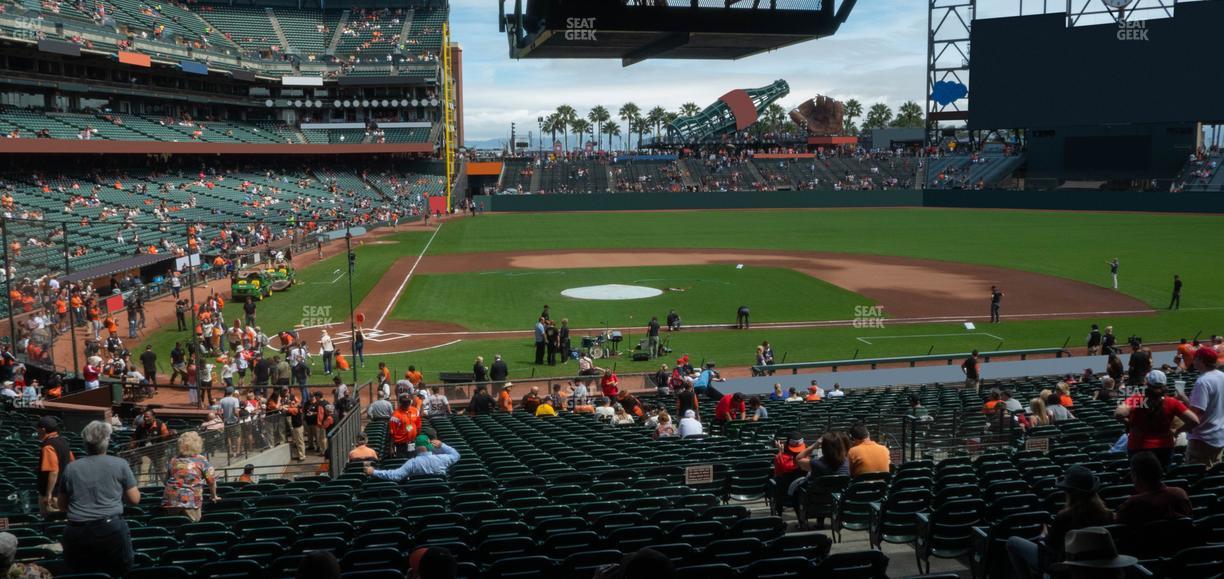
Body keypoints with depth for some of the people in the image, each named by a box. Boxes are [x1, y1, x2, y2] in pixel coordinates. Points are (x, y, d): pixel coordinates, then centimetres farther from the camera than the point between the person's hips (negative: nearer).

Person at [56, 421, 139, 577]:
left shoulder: (70, 468, 8)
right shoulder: (120, 464, 1)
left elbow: (62, 506, 18)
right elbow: (135, 499, 5)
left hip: (77, 533, 3)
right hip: (111, 529, -2)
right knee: (119, 573, 9)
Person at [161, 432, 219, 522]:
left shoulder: (174, 460, 12)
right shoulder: (201, 460, 3)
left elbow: (167, 480, 16)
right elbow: (211, 479, 4)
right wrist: (214, 496, 18)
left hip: (170, 501, 3)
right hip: (191, 501, -3)